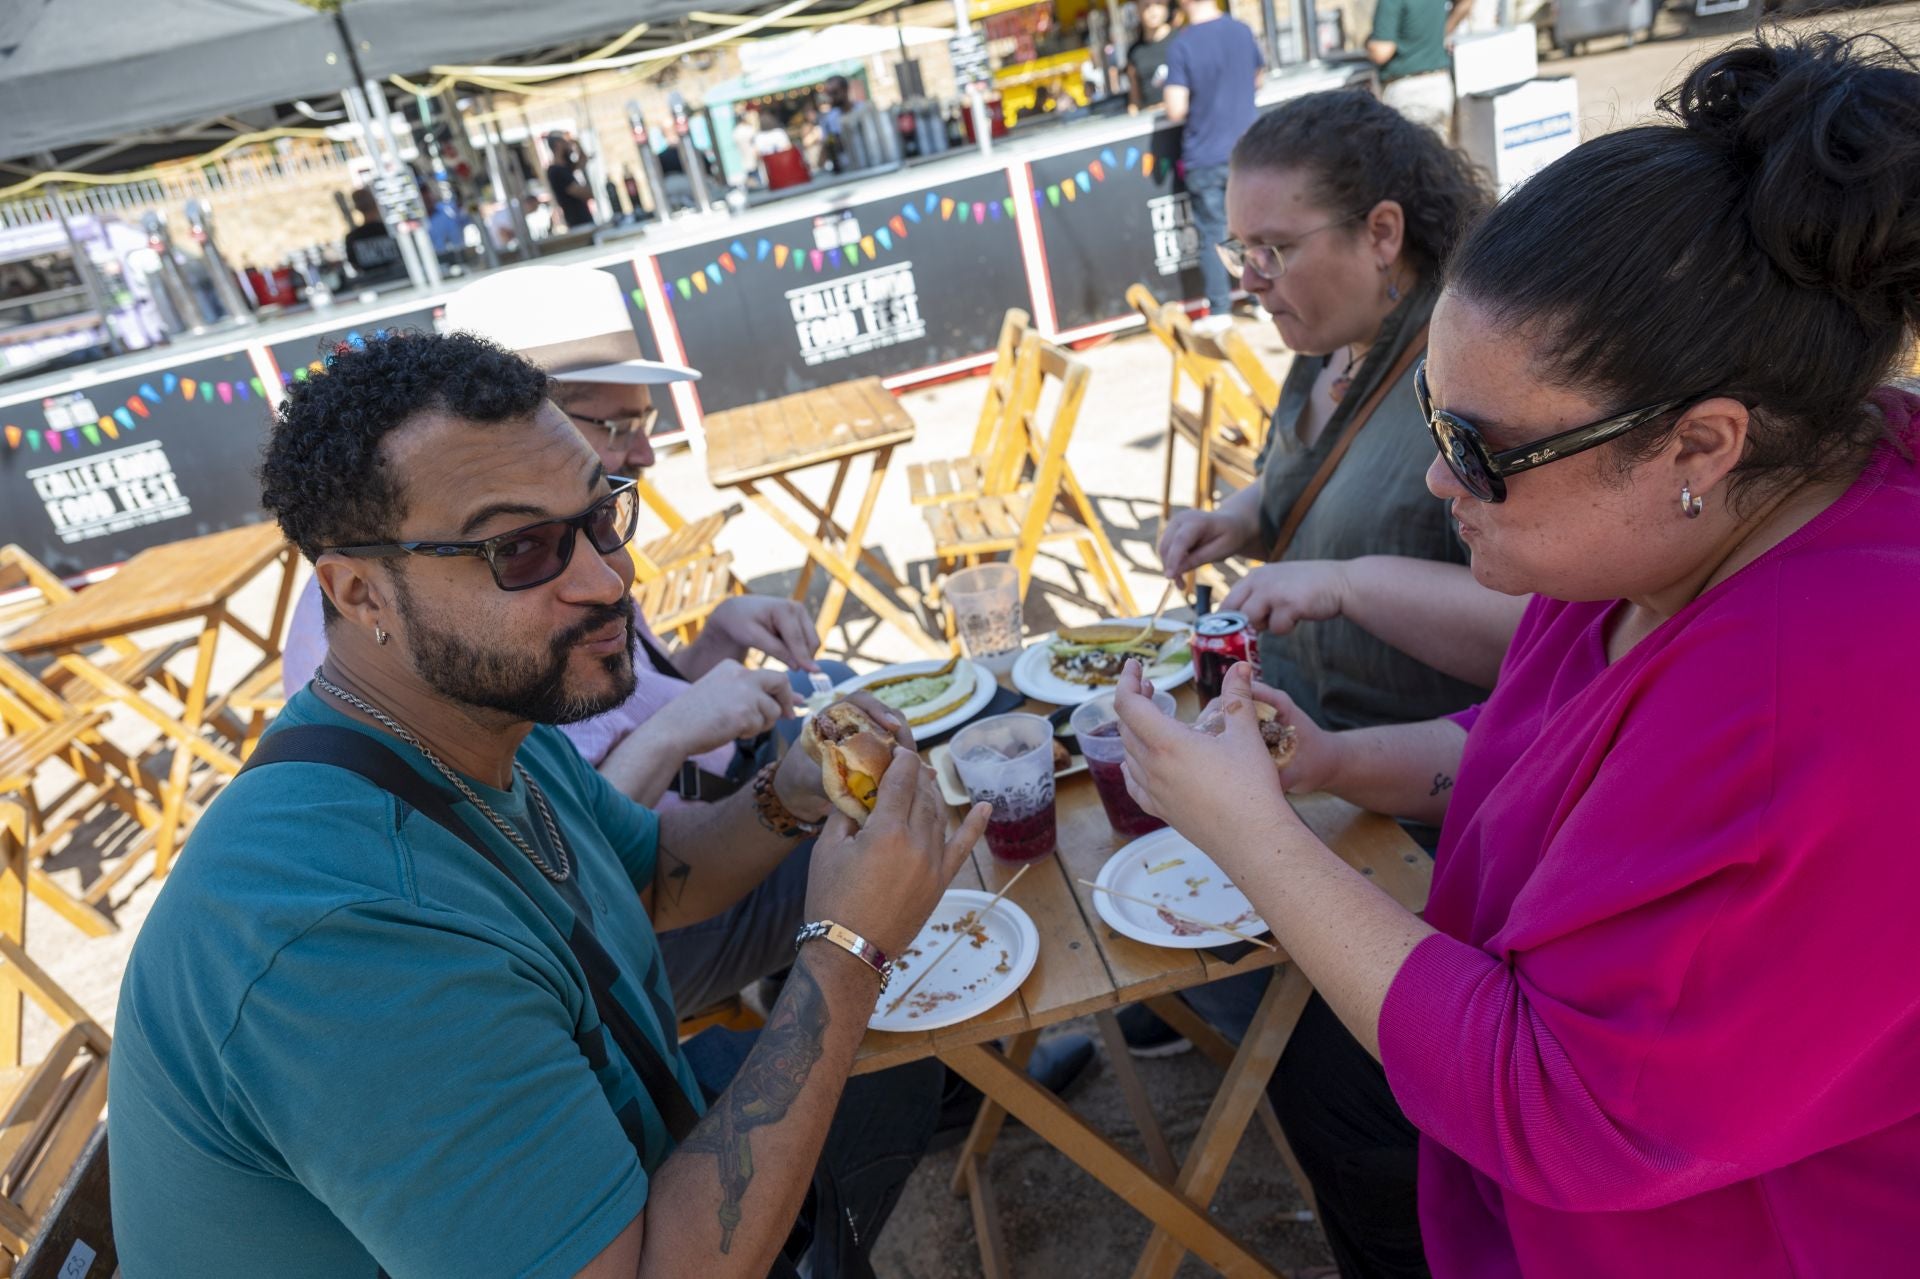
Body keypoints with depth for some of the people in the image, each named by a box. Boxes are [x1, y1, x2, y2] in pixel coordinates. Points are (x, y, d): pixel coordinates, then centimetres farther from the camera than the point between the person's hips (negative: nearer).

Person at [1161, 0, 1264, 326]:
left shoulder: (1181, 45, -13)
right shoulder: (1242, 31, 2)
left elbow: (1176, 111, -17)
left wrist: (1169, 92, 2)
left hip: (1205, 159, -4)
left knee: (1213, 237, 3)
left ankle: (1220, 314, 4)